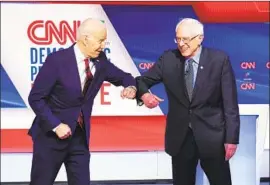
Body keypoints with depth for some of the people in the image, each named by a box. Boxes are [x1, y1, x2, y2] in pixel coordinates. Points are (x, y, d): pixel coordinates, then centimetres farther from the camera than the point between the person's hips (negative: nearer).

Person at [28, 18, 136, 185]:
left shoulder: (100, 61, -1)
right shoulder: (57, 60, -17)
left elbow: (123, 77, 14)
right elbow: (35, 98, -14)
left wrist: (131, 87, -9)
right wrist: (56, 125, -20)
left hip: (80, 135, 5)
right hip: (51, 134, -5)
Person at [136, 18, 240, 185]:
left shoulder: (219, 60, -7)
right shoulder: (168, 59, 0)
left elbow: (230, 103, -7)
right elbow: (143, 81, 4)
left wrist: (231, 138, -10)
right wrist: (144, 94, -20)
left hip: (212, 136, -2)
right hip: (180, 137, 2)